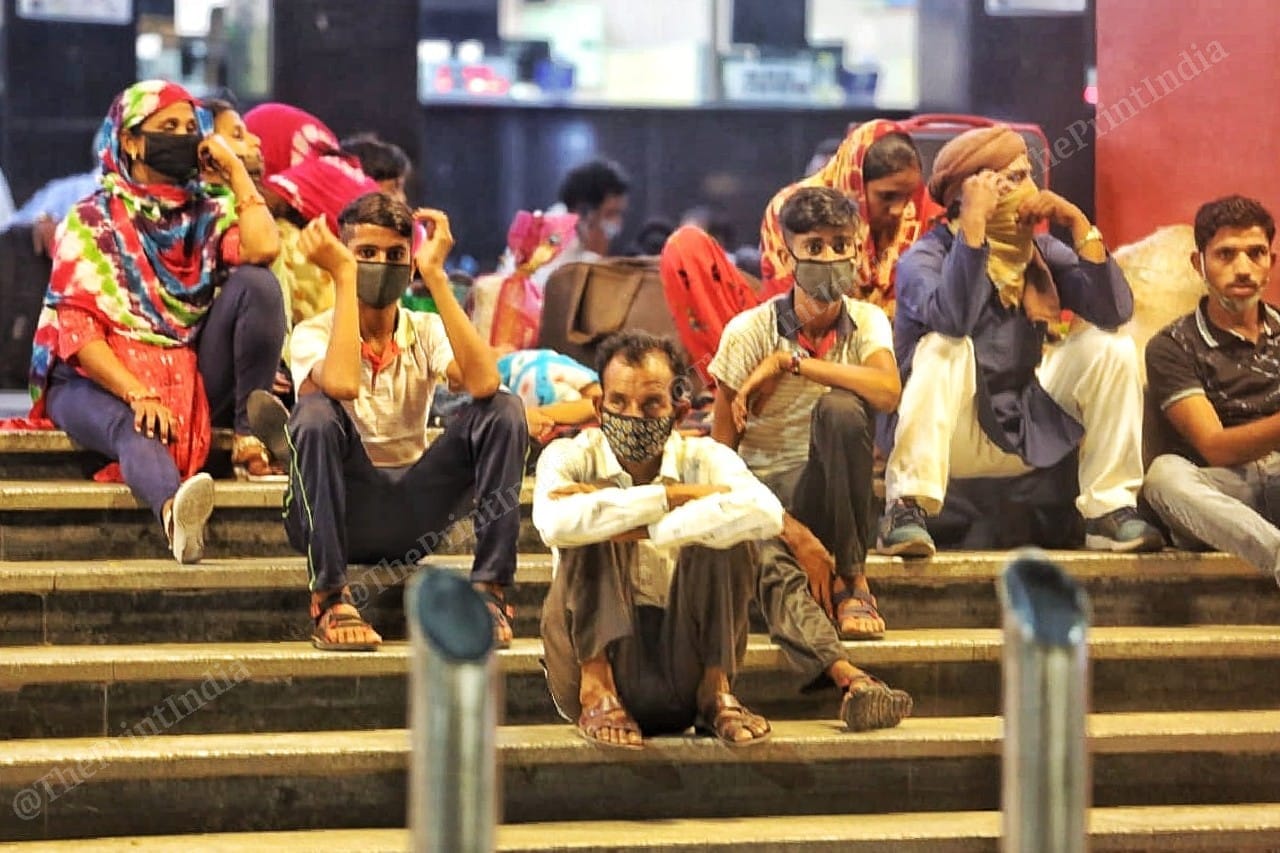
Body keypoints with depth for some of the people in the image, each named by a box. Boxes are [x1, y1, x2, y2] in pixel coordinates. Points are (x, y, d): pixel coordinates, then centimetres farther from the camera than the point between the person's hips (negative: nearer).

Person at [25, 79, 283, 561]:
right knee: (135, 428, -40)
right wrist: (139, 395, -25)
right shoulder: (91, 222, 2)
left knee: (256, 284, -16)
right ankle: (174, 508, -75)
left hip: (194, 377, 4)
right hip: (100, 381, -4)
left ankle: (248, 431, -19)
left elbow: (262, 249, -14)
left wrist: (235, 171, -2)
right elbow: (75, 327, -10)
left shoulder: (210, 211, 11)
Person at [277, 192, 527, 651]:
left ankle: (489, 590, -19)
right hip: (338, 512, -3)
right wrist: (344, 277, -21)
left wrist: (435, 275, -17)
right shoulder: (314, 334, -4)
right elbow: (341, 385, -30)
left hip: (410, 517, 3)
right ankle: (331, 599, -28)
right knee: (317, 411, -32)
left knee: (502, 410, -16)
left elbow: (484, 383, -19)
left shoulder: (426, 332, 4)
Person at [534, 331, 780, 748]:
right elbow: (557, 524, -30)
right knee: (593, 529, -21)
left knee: (727, 530, -19)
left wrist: (639, 528, -28)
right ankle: (597, 692, -23)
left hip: (684, 662, 1)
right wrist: (670, 496, -23)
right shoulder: (571, 458, -3)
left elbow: (765, 513, -27)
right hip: (597, 652, -1)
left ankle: (716, 691, -13)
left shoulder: (703, 459, -2)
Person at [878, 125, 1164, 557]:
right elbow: (952, 319, -36)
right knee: (945, 349, -32)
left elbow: (1115, 311, -12)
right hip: (951, 436, -5)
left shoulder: (1040, 253, 3)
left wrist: (1078, 224, -16)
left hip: (1026, 435, 5)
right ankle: (906, 511, -36)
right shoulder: (924, 258, -12)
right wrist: (973, 223, -32)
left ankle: (1109, 512, -12)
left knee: (1107, 346, -10)